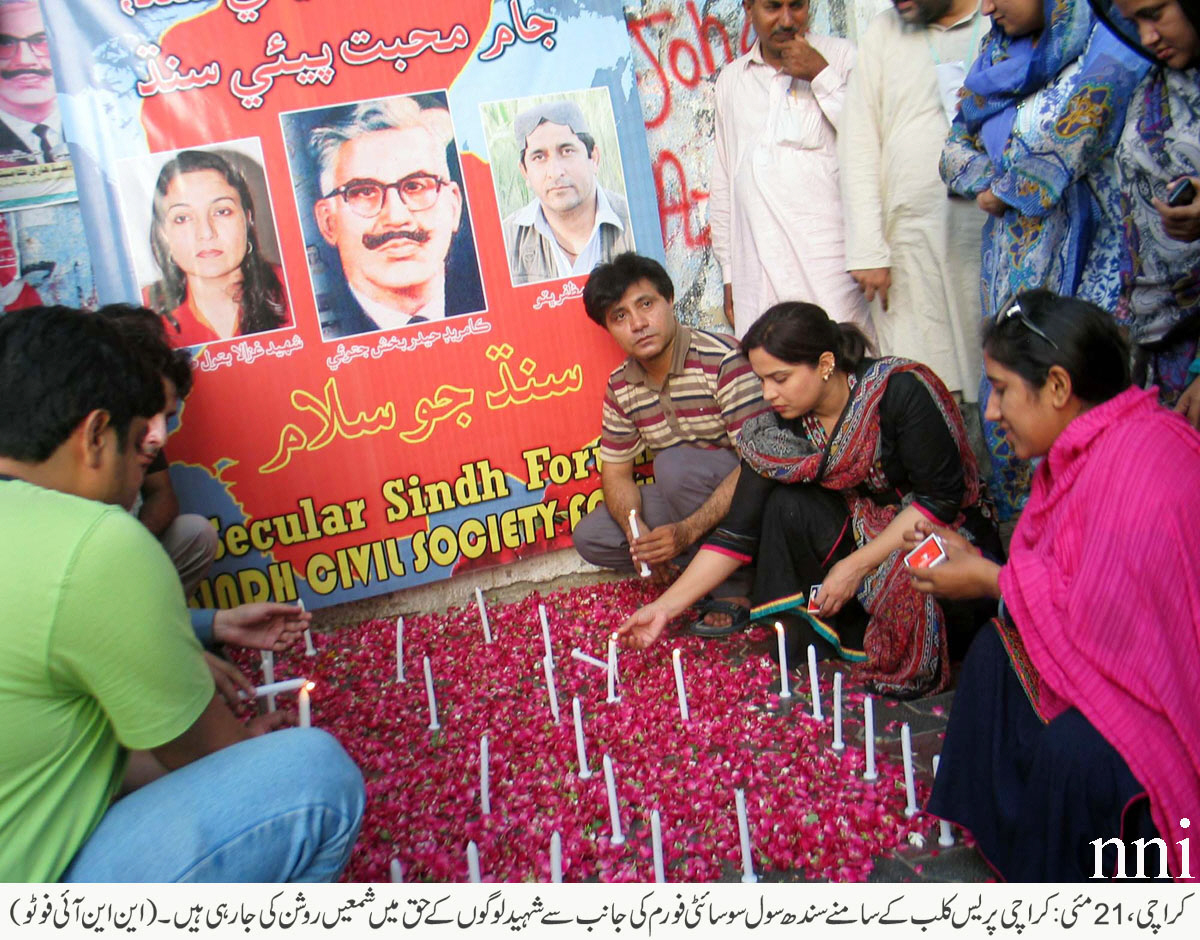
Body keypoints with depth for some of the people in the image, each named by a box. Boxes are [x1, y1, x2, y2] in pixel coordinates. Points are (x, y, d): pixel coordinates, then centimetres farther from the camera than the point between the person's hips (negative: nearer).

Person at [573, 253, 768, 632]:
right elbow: (616, 472, 4)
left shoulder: (723, 360, -23)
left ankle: (733, 589, -16)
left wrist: (688, 530, -36)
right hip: (696, 502, 7)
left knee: (675, 464, -33)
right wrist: (637, 530, -18)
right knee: (590, 536, -4)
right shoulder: (620, 387, -1)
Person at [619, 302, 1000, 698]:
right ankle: (815, 641, -8)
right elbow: (739, 532, -10)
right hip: (864, 529, 5)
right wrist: (666, 606, -15)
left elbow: (942, 497, -22)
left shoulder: (901, 391, -23)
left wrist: (856, 565, -26)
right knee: (786, 505, -20)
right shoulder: (778, 427, -10)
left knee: (911, 589, -36)